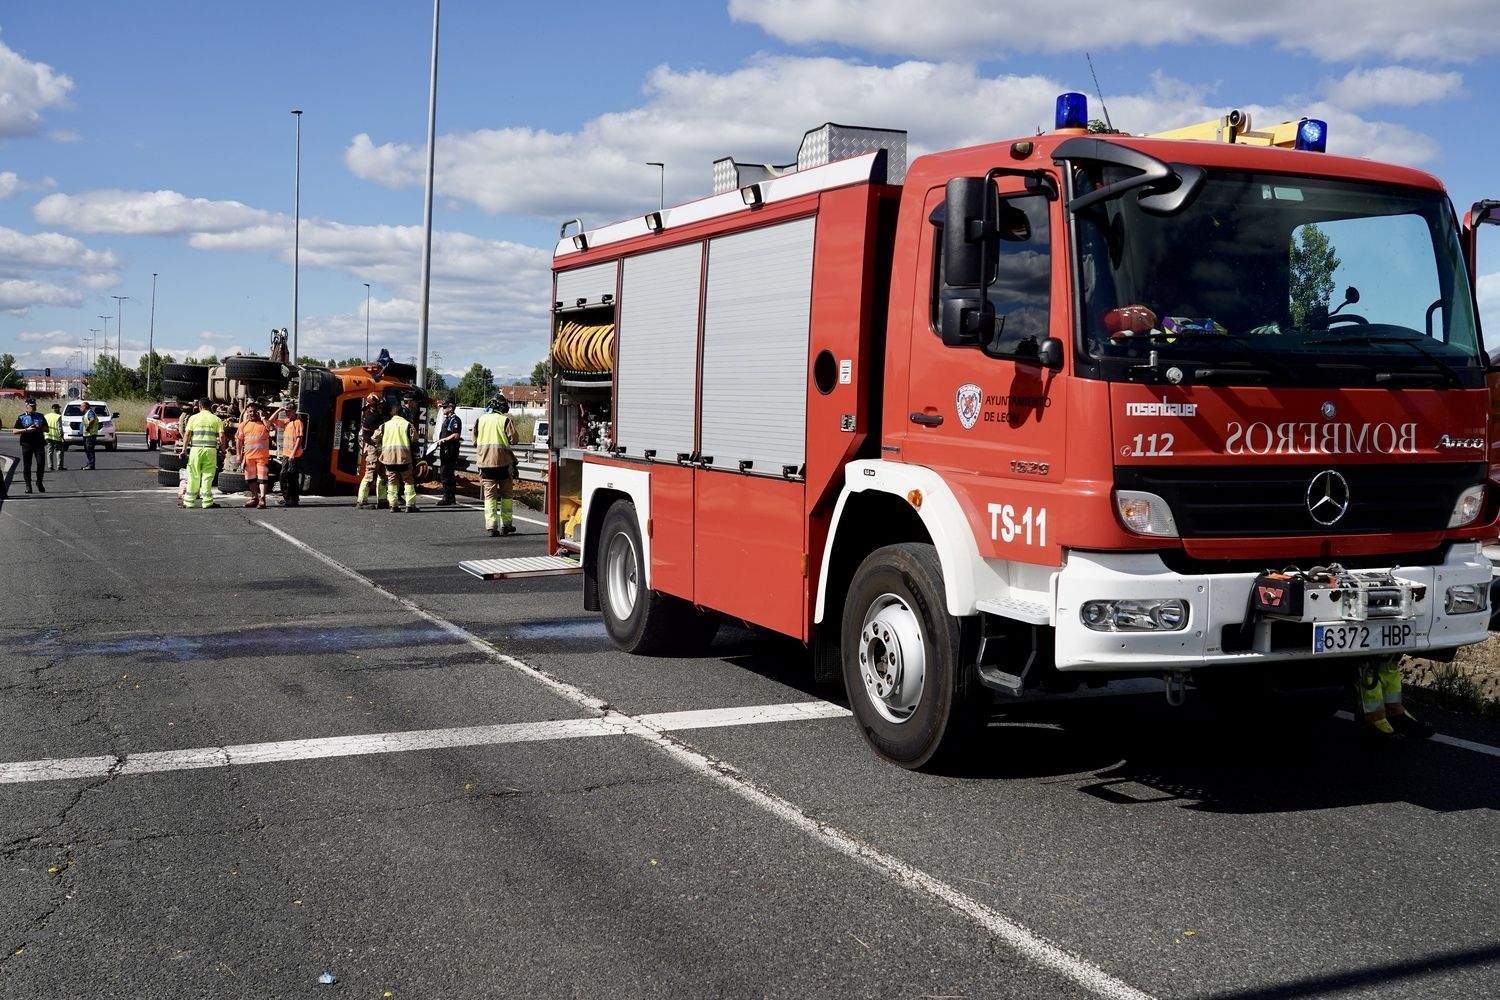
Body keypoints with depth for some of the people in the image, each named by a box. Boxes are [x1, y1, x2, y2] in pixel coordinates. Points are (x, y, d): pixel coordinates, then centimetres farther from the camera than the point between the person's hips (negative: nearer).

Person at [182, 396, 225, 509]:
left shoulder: (193, 418, 5)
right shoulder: (216, 419, 6)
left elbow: (187, 435, 0)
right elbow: (221, 436, -2)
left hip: (196, 449, 0)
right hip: (211, 449, 0)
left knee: (193, 476, 6)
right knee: (208, 475, 3)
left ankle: (189, 501, 11)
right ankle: (207, 502, 2)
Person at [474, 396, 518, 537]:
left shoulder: (481, 419, 6)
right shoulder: (505, 420, -6)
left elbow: (474, 439, 12)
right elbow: (513, 438, -9)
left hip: (484, 461, 2)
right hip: (503, 461, -2)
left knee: (489, 495, 3)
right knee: (505, 494, 12)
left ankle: (490, 526, -7)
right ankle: (506, 524, 11)